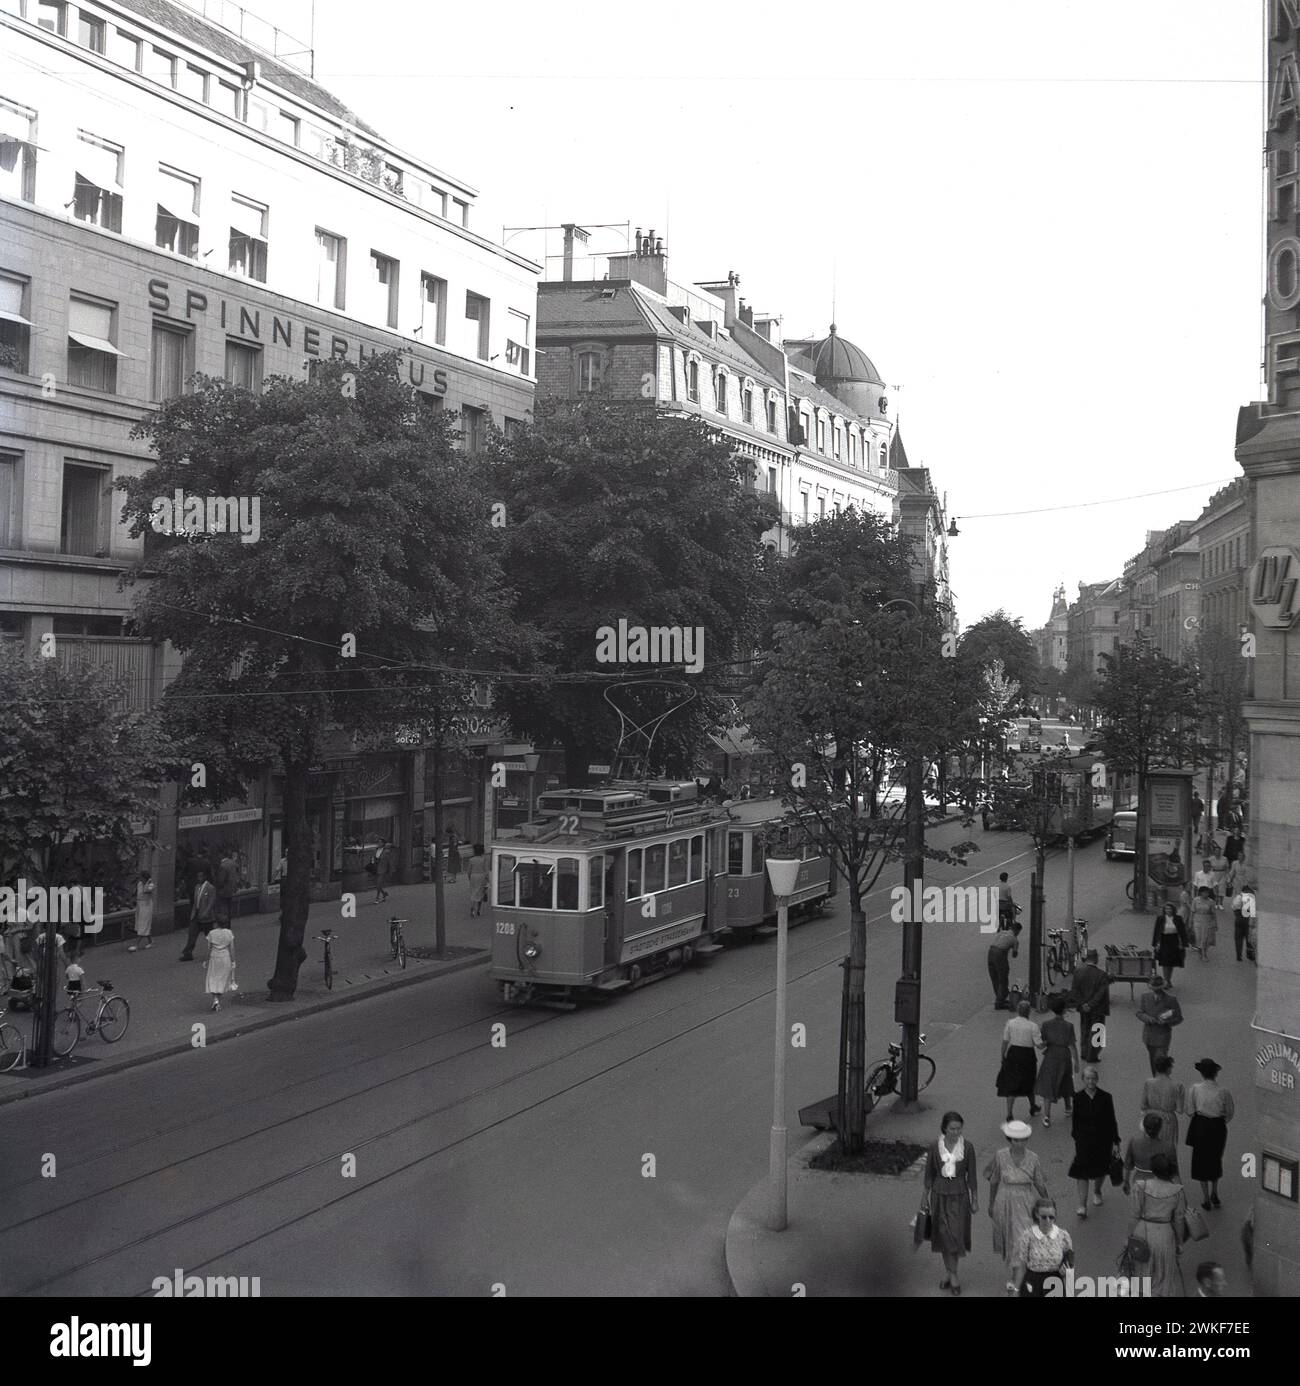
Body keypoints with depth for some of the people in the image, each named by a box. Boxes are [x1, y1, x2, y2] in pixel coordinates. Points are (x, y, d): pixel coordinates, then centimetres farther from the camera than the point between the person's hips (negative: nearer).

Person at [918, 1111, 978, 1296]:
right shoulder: (935, 1148, -8)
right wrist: (925, 1198, 5)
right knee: (944, 1235, 9)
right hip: (939, 1195, 1)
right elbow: (928, 1174, 2)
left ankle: (950, 1273, 14)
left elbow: (971, 1175, -1)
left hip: (959, 1195, -1)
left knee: (955, 1235, -2)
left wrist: (975, 1199, 2)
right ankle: (949, 1272, 25)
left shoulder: (968, 1147, -9)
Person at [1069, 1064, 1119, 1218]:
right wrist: (1076, 1137, 12)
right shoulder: (1078, 1098, -5)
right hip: (1084, 1140, 0)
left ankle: (1097, 1192, 44)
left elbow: (1112, 1121, -3)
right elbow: (1075, 1120, 6)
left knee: (1100, 1170, 14)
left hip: (1102, 1139, 0)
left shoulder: (1105, 1098, -8)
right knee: (1082, 1171, -8)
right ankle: (1082, 1205, -4)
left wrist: (1115, 1142, -3)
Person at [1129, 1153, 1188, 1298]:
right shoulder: (1177, 1191, -14)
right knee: (1163, 1271, 20)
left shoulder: (1141, 1186, -19)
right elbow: (1178, 1220, -4)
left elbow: (1134, 1215, -13)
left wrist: (1129, 1236, 0)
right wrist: (1178, 1241, 11)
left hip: (1142, 1232, -1)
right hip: (1164, 1234, 1)